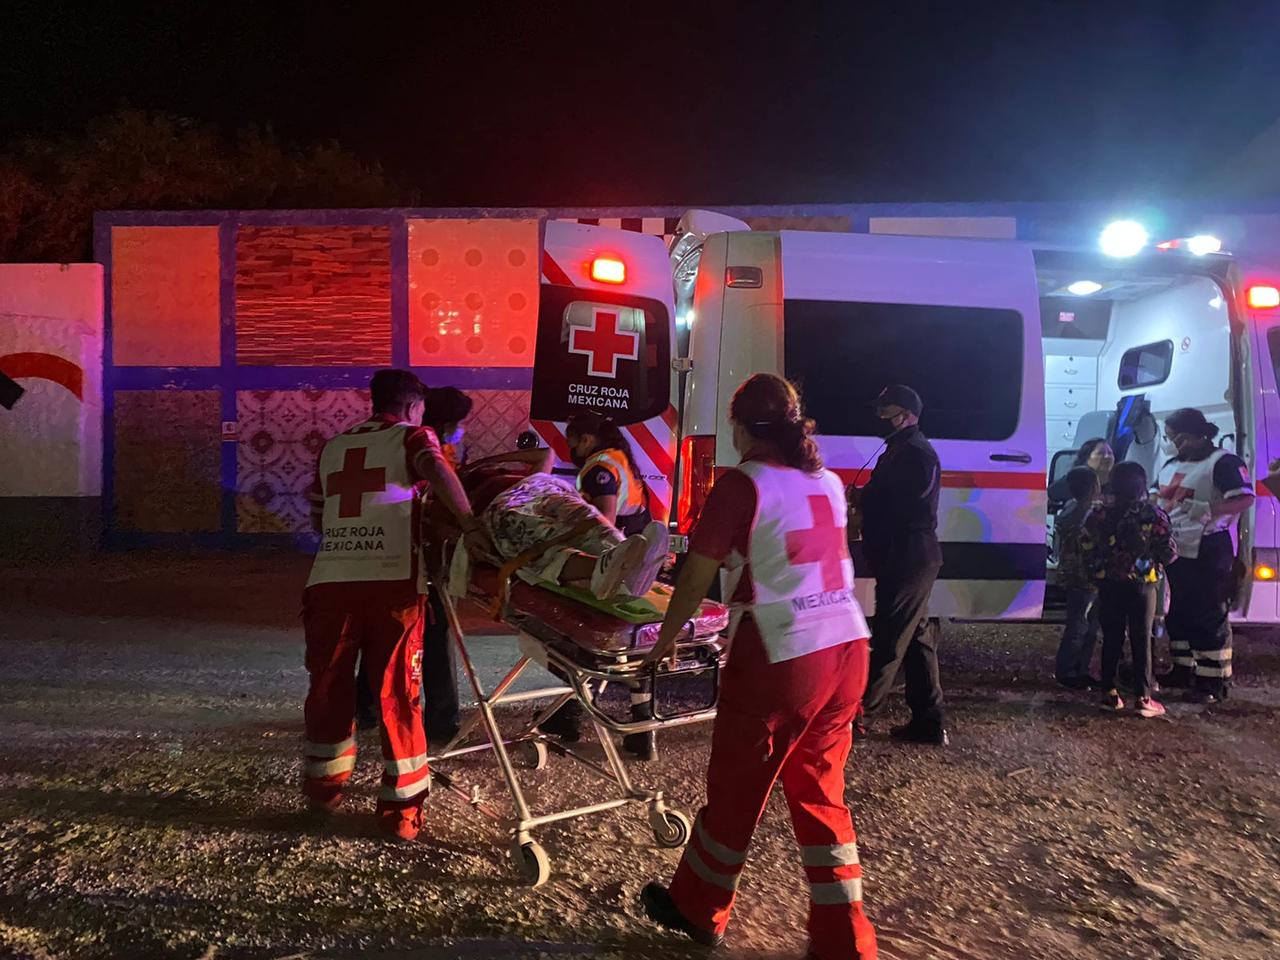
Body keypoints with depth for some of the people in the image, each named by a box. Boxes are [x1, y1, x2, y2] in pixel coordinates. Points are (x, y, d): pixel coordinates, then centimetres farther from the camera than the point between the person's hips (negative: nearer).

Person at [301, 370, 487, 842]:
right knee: (397, 695, 7)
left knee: (328, 686, 19)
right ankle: (401, 809, 14)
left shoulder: (333, 446, 22)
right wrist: (471, 525, -24)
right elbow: (437, 469, -16)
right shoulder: (413, 436, 7)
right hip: (391, 581, -4)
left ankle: (324, 786, 35)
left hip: (330, 580, 4)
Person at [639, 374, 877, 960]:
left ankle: (697, 910, 34)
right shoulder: (828, 483, 10)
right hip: (848, 649, 6)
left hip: (780, 658, -6)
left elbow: (697, 578, -6)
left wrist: (666, 639, 8)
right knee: (821, 794, 18)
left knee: (735, 790, 13)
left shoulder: (743, 484, -9)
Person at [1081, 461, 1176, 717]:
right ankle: (1143, 698, 8)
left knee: (1111, 639, 10)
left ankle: (1109, 693, 15)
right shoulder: (1153, 514, -9)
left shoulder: (1099, 514, -4)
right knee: (1141, 641, 6)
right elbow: (1169, 552, -9)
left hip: (1109, 585, 2)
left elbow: (1086, 547, -6)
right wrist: (1155, 561, 11)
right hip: (1142, 585, -2)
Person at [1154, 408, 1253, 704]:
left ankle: (1214, 681, 3)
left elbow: (1245, 499, -21)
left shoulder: (1223, 462, -12)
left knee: (1209, 616, -4)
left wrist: (1207, 509, -32)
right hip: (1175, 550, 9)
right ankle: (1183, 669, 28)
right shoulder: (1171, 465, 15)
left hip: (1207, 552, -9)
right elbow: (1158, 500, 24)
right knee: (1177, 612, 16)